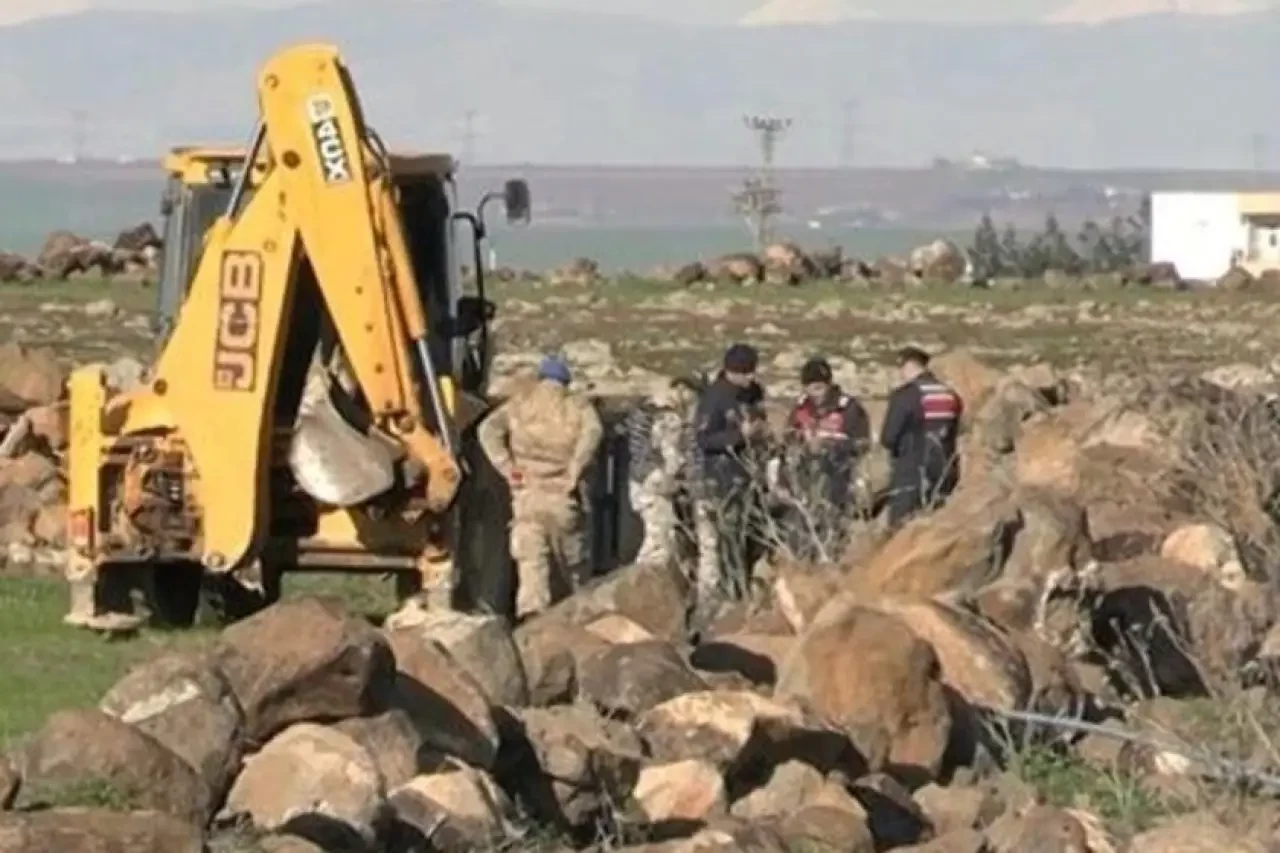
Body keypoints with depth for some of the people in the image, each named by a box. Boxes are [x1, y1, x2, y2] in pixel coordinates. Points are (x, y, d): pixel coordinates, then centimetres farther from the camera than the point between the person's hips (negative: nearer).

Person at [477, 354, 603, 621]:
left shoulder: (521, 402, 13)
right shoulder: (578, 405, 9)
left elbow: (488, 429, -1)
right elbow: (593, 432, -12)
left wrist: (507, 468, -2)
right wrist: (574, 473, -9)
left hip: (526, 494, 0)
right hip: (561, 497, 0)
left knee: (531, 561, -6)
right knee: (574, 565, 14)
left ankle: (531, 610, -24)